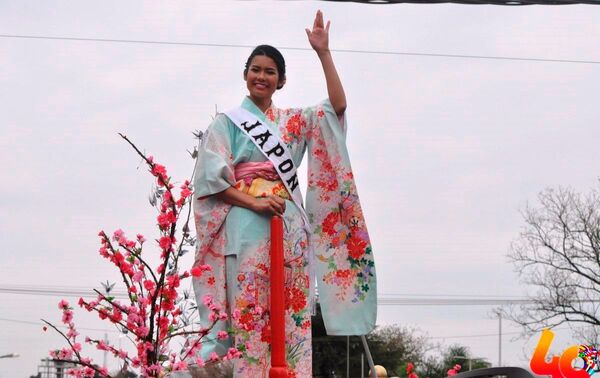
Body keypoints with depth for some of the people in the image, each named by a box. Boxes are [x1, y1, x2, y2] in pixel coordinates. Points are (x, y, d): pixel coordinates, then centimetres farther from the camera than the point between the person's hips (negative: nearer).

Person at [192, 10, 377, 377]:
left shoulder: (294, 121, 18)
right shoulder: (228, 122, 8)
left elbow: (338, 105, 4)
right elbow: (212, 177, -2)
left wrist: (323, 52, -2)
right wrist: (254, 202, -14)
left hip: (291, 227, 4)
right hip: (247, 227, -4)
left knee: (291, 314, -1)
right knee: (249, 312, -10)